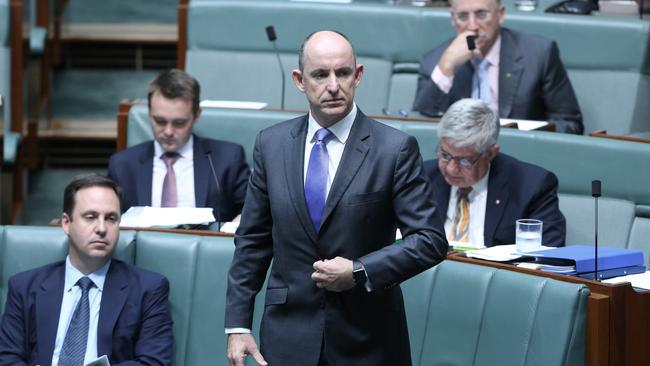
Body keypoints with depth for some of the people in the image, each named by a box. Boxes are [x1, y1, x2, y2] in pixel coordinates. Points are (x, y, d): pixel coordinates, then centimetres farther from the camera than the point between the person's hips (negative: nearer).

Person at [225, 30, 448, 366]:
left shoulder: (395, 148, -7)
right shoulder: (271, 144, 3)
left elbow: (431, 241, -7)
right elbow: (252, 241, 7)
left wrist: (360, 272, -16)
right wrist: (238, 325, 2)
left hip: (366, 339, -2)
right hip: (288, 337, 2)